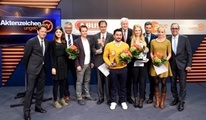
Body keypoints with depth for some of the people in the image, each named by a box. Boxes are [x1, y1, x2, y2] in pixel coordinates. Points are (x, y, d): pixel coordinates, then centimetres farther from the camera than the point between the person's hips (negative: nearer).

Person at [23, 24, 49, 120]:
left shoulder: (46, 42, 5)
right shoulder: (31, 41, -10)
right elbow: (26, 55, -3)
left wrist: (43, 64, 13)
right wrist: (27, 67, 5)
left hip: (42, 68, 6)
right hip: (33, 69, -6)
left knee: (41, 89, 13)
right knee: (30, 89, -2)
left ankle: (38, 106, 27)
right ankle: (26, 111, 7)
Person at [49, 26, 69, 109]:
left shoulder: (64, 42, 10)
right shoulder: (52, 43, -4)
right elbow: (51, 56, -9)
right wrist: (53, 67, -15)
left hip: (64, 63, 5)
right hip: (56, 63, -5)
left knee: (63, 82, 10)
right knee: (56, 82, 1)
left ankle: (62, 99, 25)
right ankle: (55, 101, 13)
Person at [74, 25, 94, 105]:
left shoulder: (89, 40, 8)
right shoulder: (77, 41, -10)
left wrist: (92, 62, 9)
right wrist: (77, 65, -16)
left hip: (88, 64, 6)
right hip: (81, 65, -5)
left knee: (87, 81, 16)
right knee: (79, 82, 2)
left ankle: (87, 95, 28)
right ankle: (79, 98, 9)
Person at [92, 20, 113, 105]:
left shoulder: (111, 36, 0)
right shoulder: (95, 36, 9)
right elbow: (93, 47, 8)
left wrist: (104, 44, -19)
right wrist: (96, 51, -13)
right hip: (99, 61, 3)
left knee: (108, 80, 3)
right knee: (100, 80, 11)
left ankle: (109, 98, 17)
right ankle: (100, 97, 23)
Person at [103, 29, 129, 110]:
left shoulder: (126, 45, 2)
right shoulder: (108, 45, -3)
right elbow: (105, 56, 1)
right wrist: (109, 63, -14)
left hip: (123, 69, 1)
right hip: (113, 69, -1)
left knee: (123, 86, 11)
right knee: (113, 86, 10)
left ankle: (123, 101, 27)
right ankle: (113, 101, 25)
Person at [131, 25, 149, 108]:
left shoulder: (144, 40, 9)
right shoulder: (131, 40, 3)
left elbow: (147, 51, 14)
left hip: (143, 63, 1)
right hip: (134, 63, -1)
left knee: (142, 81, 2)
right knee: (135, 81, 9)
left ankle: (141, 99, 11)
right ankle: (136, 99, 19)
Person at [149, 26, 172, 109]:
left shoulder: (167, 42, 2)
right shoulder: (153, 41, 6)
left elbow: (169, 54, 2)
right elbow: (151, 53, 9)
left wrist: (166, 60, -15)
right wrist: (153, 59, -9)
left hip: (164, 64, -1)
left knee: (163, 83, 3)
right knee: (156, 82, 7)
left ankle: (162, 101, 15)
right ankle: (157, 100, 18)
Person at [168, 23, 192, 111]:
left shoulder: (184, 39, -3)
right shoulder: (167, 39, 0)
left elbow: (189, 52, -3)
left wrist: (189, 65, -8)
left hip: (182, 64, -2)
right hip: (172, 65, 2)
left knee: (182, 84, 3)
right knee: (173, 83, 11)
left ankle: (181, 102, 15)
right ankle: (176, 98, 30)